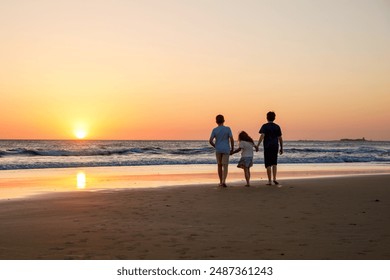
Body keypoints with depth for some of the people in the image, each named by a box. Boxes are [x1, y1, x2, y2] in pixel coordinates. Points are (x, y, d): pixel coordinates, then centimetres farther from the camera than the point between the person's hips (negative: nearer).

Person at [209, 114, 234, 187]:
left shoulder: (214, 130, -2)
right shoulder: (228, 129, -4)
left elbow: (210, 141, -7)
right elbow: (232, 140, -10)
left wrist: (215, 146, 12)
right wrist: (232, 148, 5)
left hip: (218, 150, 1)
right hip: (226, 150, -1)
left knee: (219, 165, 14)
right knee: (225, 166, 0)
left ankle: (221, 182, 18)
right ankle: (223, 181, -18)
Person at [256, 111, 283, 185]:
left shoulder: (265, 126, -3)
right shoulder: (277, 127, 6)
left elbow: (262, 136, -17)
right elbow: (280, 138, 6)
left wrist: (257, 145, -21)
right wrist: (281, 148, 13)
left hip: (267, 147, -3)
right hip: (275, 147, 3)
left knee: (268, 164, 3)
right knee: (274, 163, 14)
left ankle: (270, 181, 1)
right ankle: (274, 179, 2)